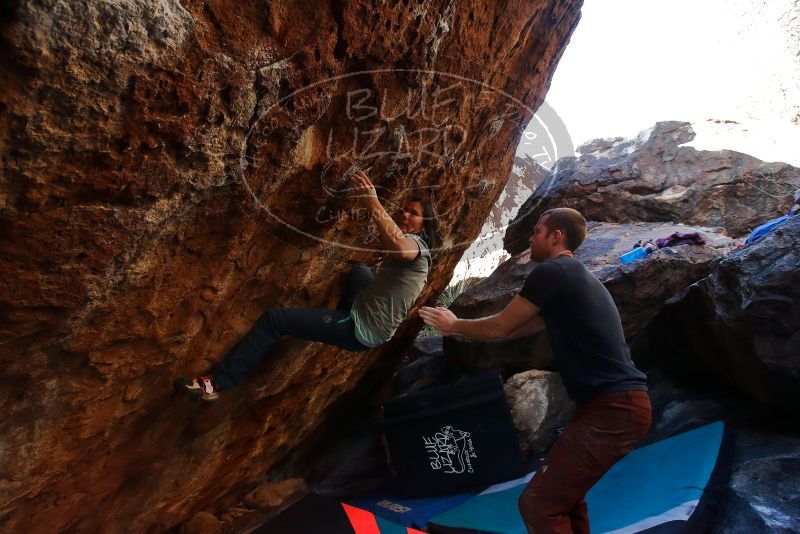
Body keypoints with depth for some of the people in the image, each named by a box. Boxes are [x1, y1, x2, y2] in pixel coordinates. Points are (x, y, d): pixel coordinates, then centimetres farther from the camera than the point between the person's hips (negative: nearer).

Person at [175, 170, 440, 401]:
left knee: (273, 319, -10)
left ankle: (217, 382, -1)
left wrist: (373, 202, -50)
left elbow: (398, 246, -44)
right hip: (371, 319, 10)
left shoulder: (415, 244, -18)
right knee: (359, 269, 38)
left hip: (362, 330, -10)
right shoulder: (416, 246, 11)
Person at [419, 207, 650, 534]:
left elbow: (500, 328, -4)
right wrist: (463, 331, 28)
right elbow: (523, 327, 26)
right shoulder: (576, 275, 20)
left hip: (614, 409, -10)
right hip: (620, 404, 10)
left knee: (538, 503, -8)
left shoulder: (551, 271, -11)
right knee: (563, 494, 24)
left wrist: (454, 326, 13)